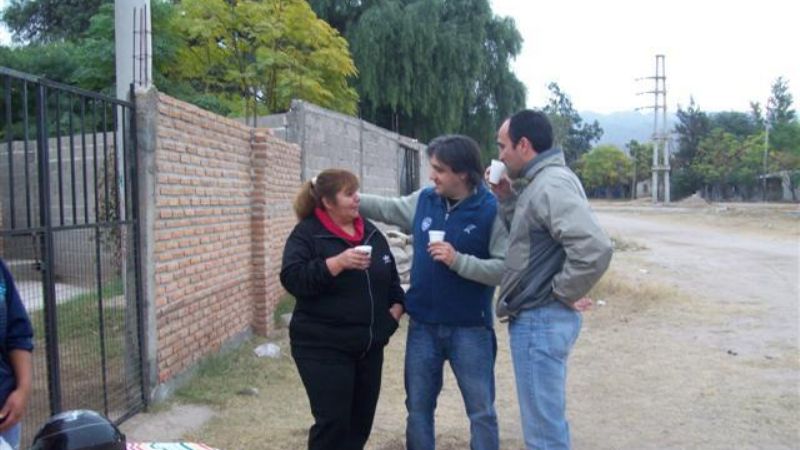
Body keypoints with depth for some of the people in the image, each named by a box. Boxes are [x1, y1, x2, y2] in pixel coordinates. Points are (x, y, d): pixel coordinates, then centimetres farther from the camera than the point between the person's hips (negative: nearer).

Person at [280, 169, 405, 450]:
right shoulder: (307, 233, -9)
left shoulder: (371, 232, 10)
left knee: (362, 418, 14)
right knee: (332, 421, -3)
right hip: (323, 348, -6)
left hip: (369, 346, 6)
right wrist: (338, 262, -30)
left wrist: (397, 305, 5)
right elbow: (292, 278, -22)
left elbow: (391, 276, 20)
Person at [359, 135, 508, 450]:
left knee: (481, 412, 10)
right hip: (423, 326, 5)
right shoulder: (423, 200, 1)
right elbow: (385, 208, 15)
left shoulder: (491, 210, -14)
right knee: (418, 409, 17)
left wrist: (459, 261, -24)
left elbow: (506, 268, -17)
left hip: (470, 329, -4)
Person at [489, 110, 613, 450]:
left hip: (540, 320, -10)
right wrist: (506, 199, 6)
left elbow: (594, 248, -30)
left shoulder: (552, 184, -20)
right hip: (538, 317, 10)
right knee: (547, 420, 22)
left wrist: (562, 292, -17)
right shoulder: (541, 181, 11)